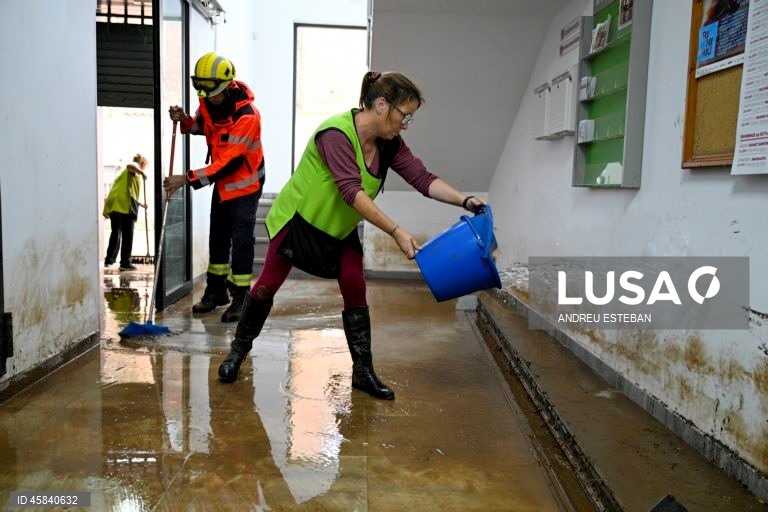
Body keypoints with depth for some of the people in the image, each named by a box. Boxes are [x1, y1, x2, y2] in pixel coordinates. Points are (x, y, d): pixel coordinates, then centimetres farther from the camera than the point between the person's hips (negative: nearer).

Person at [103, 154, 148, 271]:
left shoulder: (125, 173, 33)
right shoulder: (134, 167, 6)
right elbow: (129, 165, -22)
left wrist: (140, 204, 40)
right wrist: (142, 173, -15)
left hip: (113, 205, 9)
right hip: (125, 206, -8)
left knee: (116, 233, 17)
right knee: (127, 235, -3)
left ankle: (109, 260, 21)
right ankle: (125, 263, -2)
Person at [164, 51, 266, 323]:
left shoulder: (247, 115, -29)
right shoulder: (207, 101, -7)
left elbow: (229, 163, -30)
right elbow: (201, 126, 16)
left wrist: (188, 178, -31)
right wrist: (185, 120, -9)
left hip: (245, 183, -7)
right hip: (221, 182, 7)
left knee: (241, 240, -7)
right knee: (217, 237, 14)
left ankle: (240, 298, 2)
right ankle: (216, 290, 27)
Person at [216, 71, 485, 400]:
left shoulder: (389, 144, -9)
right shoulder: (337, 134, -31)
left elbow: (423, 178, -14)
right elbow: (352, 192, -38)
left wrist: (464, 200, -28)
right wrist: (396, 232, -41)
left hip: (341, 228, 6)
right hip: (298, 219, -5)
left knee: (355, 290, -3)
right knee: (268, 284, 3)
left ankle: (363, 371, 8)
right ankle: (239, 349, 26)